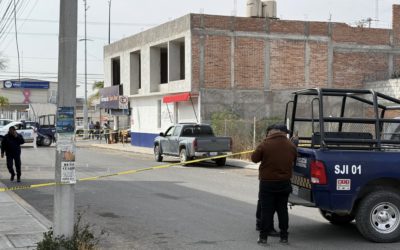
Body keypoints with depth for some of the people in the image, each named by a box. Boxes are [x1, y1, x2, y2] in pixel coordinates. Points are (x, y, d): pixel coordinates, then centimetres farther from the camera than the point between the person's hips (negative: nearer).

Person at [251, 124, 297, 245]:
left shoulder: (265, 144, -14)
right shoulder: (291, 146, 1)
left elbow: (254, 158, -6)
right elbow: (293, 162, 12)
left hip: (267, 182, -3)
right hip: (284, 183, 4)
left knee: (266, 210, 3)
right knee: (282, 210, 13)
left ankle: (263, 236, 4)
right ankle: (284, 236, 15)